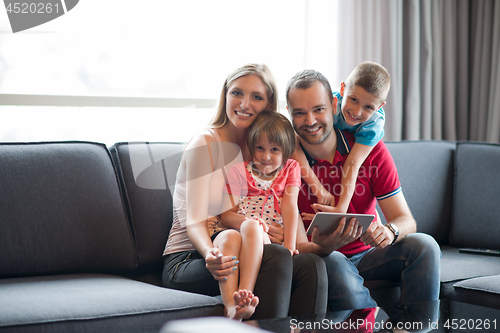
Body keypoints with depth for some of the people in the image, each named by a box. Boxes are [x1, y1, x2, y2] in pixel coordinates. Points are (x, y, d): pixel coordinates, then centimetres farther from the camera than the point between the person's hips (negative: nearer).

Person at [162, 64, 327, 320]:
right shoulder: (205, 143, -6)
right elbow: (194, 222, -14)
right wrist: (211, 255, -35)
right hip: (187, 262, -5)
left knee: (312, 265, -24)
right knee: (278, 257, -33)